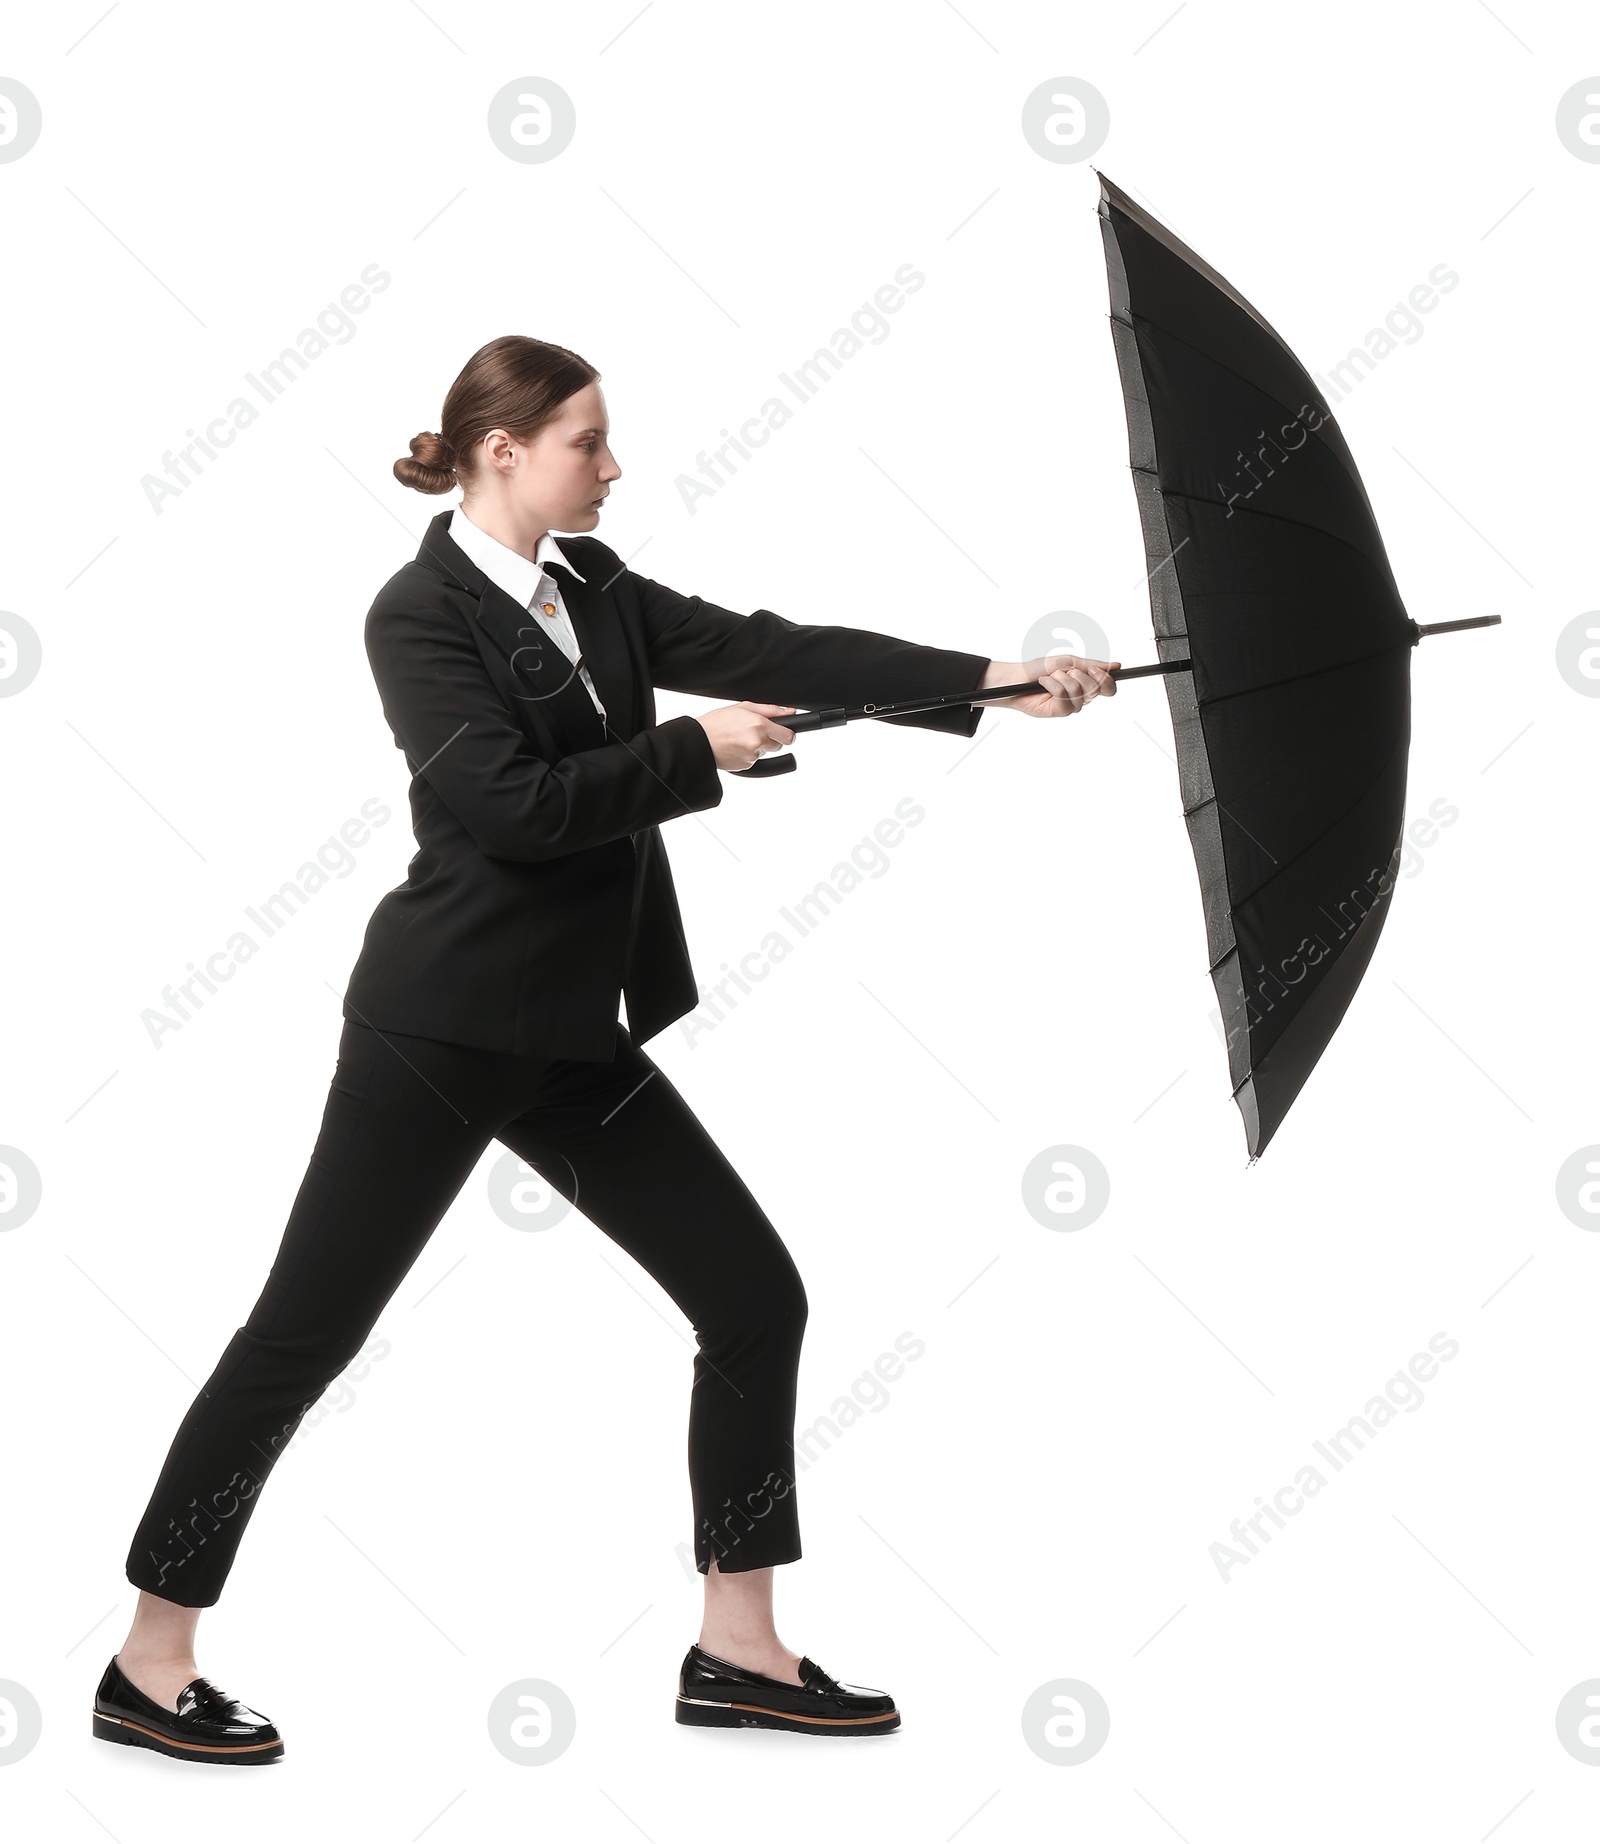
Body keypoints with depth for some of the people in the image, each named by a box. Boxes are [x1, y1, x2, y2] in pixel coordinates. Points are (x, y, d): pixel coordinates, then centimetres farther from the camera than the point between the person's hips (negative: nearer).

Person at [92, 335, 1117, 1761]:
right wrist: (698, 752, -13)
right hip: (442, 1027, -8)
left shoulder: (593, 587, 10)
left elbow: (767, 652, 4)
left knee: (757, 1298, 5)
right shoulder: (424, 612, -11)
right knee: (303, 1333, -1)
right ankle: (152, 1665, 15)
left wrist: (990, 679, -2)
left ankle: (740, 1649, 16)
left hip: (575, 1034, 8)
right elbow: (514, 803, -21)